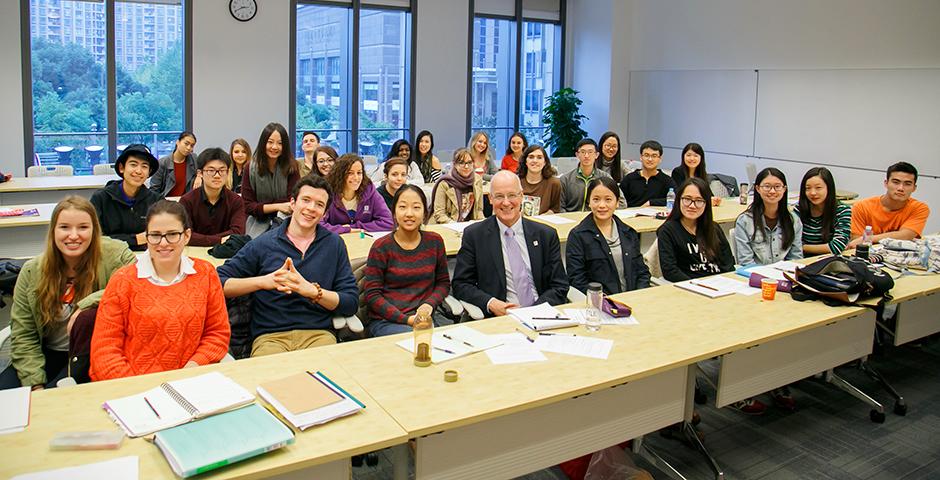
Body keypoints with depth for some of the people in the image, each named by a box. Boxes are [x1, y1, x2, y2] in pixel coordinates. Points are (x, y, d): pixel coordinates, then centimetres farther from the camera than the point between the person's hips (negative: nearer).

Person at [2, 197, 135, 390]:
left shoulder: (112, 254, -10)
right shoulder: (32, 271, -2)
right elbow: (23, 335, -2)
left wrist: (87, 304, -26)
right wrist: (35, 385, -13)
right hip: (47, 354, 2)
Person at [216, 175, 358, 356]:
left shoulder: (334, 244, 12)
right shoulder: (263, 244, 8)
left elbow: (351, 303, 5)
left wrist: (312, 290, -11)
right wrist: (263, 281, -11)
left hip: (318, 333, 1)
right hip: (269, 336, -1)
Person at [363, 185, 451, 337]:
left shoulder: (434, 242, 7)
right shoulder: (381, 247, -3)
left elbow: (443, 282, 14)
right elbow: (372, 294, -4)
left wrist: (428, 306, -7)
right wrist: (406, 319, -14)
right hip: (385, 321, -3)